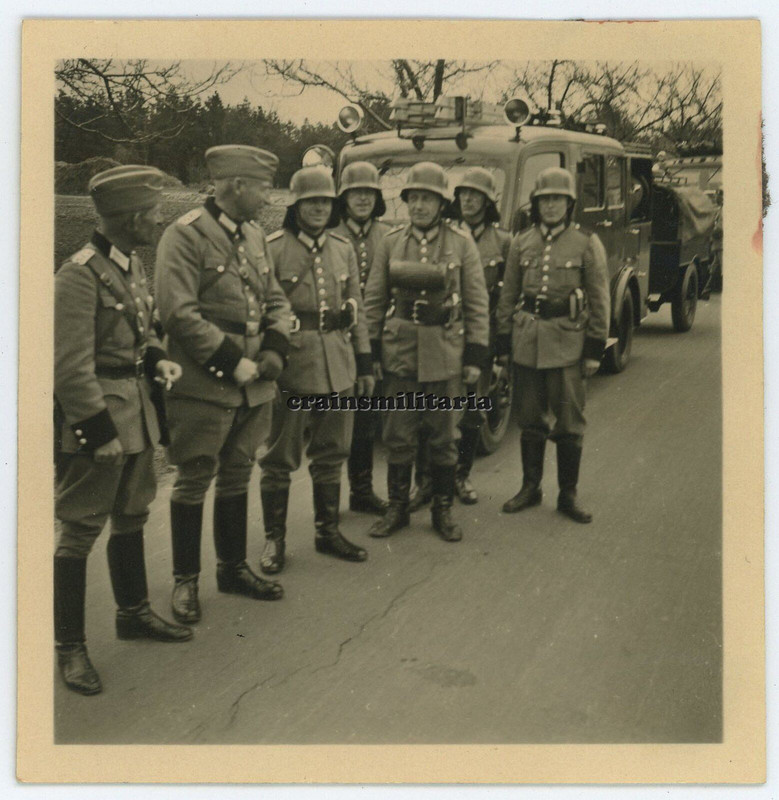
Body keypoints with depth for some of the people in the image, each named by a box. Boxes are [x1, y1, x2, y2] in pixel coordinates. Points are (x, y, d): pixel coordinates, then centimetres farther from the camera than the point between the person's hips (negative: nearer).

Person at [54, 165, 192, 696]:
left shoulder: (133, 265, 9)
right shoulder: (80, 275, -18)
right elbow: (71, 368, -20)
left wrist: (157, 358, 2)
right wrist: (100, 432, -19)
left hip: (136, 409, 9)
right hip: (96, 415, -9)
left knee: (132, 517, 20)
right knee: (80, 530, 1)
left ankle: (135, 614, 36)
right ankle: (71, 647, 14)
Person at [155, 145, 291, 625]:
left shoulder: (256, 236, 13)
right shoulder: (185, 236, -11)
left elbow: (276, 299, 17)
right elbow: (180, 314, -18)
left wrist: (276, 348, -1)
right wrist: (233, 362, -18)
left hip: (255, 386, 7)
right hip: (204, 387, -7)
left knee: (237, 477, 16)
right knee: (194, 481, 4)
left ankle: (234, 567, 30)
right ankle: (186, 580, 18)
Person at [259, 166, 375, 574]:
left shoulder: (343, 249, 10)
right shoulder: (273, 248, -5)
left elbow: (356, 309, 14)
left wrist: (364, 363, 11)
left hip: (338, 364, 5)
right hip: (292, 363, -5)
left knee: (331, 452, 13)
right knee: (281, 456, 4)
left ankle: (328, 530, 28)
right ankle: (274, 539, 16)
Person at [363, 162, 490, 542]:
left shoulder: (461, 243, 0)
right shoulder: (391, 242, 4)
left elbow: (477, 303, 0)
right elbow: (374, 300, 7)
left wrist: (475, 356, -4)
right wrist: (373, 349, 3)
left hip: (446, 350, -1)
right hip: (400, 349, 1)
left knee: (444, 436, 8)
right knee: (398, 435, 6)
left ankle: (443, 511, 21)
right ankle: (397, 508, 20)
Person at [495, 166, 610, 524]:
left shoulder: (587, 244, 0)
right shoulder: (521, 243, 8)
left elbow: (599, 300, 0)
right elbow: (508, 296, 11)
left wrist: (595, 349, -5)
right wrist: (503, 343, 7)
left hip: (568, 342, -2)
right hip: (527, 340, 3)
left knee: (569, 423, 3)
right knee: (530, 419, 10)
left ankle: (568, 496, 15)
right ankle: (530, 488, 24)